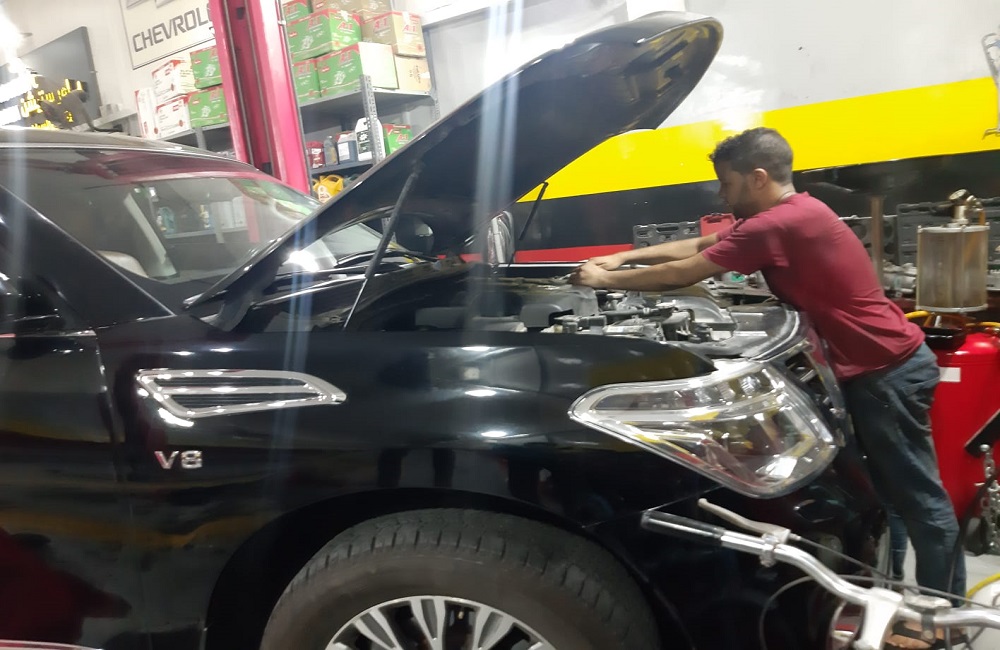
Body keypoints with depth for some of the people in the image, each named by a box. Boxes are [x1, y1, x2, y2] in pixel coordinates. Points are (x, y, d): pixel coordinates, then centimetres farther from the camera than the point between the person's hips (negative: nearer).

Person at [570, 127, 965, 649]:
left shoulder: (776, 225, -23)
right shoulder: (793, 213, 10)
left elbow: (681, 274, -17)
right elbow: (698, 246, 15)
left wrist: (605, 280, -4)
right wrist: (624, 257, 10)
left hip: (885, 370, -10)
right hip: (881, 365, 10)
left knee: (919, 497, 1)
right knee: (889, 491, 17)